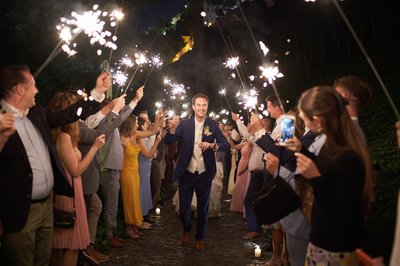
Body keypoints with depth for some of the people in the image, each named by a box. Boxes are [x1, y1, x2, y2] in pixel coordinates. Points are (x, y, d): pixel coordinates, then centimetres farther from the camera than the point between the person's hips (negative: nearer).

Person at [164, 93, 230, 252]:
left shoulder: (213, 125, -5)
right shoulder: (185, 124, -5)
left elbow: (226, 145, -10)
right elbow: (168, 141, -9)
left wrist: (212, 145, -29)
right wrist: (173, 128, -27)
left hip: (205, 174, 0)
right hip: (187, 173, 0)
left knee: (203, 209, 14)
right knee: (184, 208, 8)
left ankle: (200, 238, 36)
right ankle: (186, 230, 41)